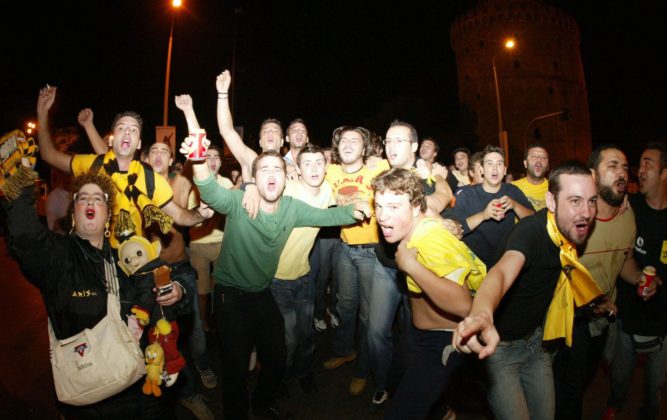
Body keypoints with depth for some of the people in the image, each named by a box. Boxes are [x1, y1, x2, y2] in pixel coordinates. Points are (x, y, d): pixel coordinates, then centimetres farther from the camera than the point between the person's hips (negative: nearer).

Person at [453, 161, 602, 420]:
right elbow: (502, 272, -51)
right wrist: (482, 316, -70)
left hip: (534, 340, 7)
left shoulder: (569, 230, -7)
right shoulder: (531, 230, -30)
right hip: (498, 344, -7)